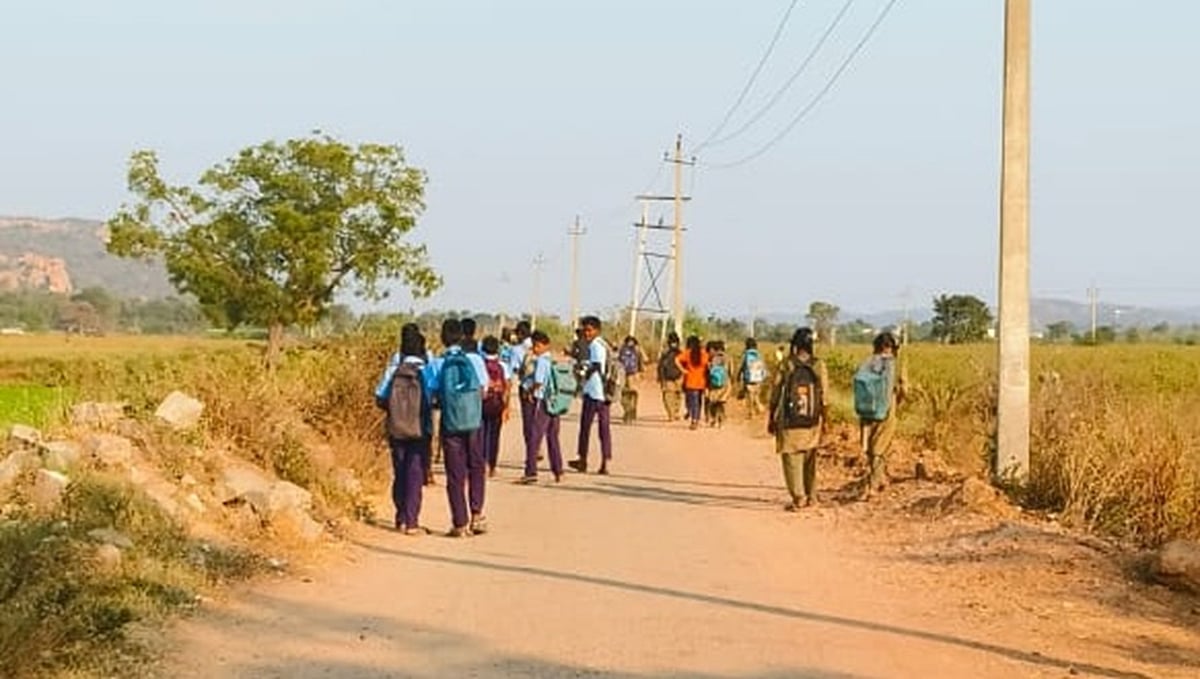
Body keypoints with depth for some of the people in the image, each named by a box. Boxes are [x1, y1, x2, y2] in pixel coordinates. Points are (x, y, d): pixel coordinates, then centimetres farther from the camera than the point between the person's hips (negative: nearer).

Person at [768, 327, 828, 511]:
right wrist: (824, 420, 11)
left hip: (790, 421, -3)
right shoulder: (819, 366, -2)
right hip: (812, 421, 3)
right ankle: (811, 496, 23)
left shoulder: (785, 365, -8)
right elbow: (823, 396, 1)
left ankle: (798, 497, -8)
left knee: (791, 458, 1)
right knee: (809, 459, 16)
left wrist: (771, 418, 6)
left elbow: (775, 394, -4)